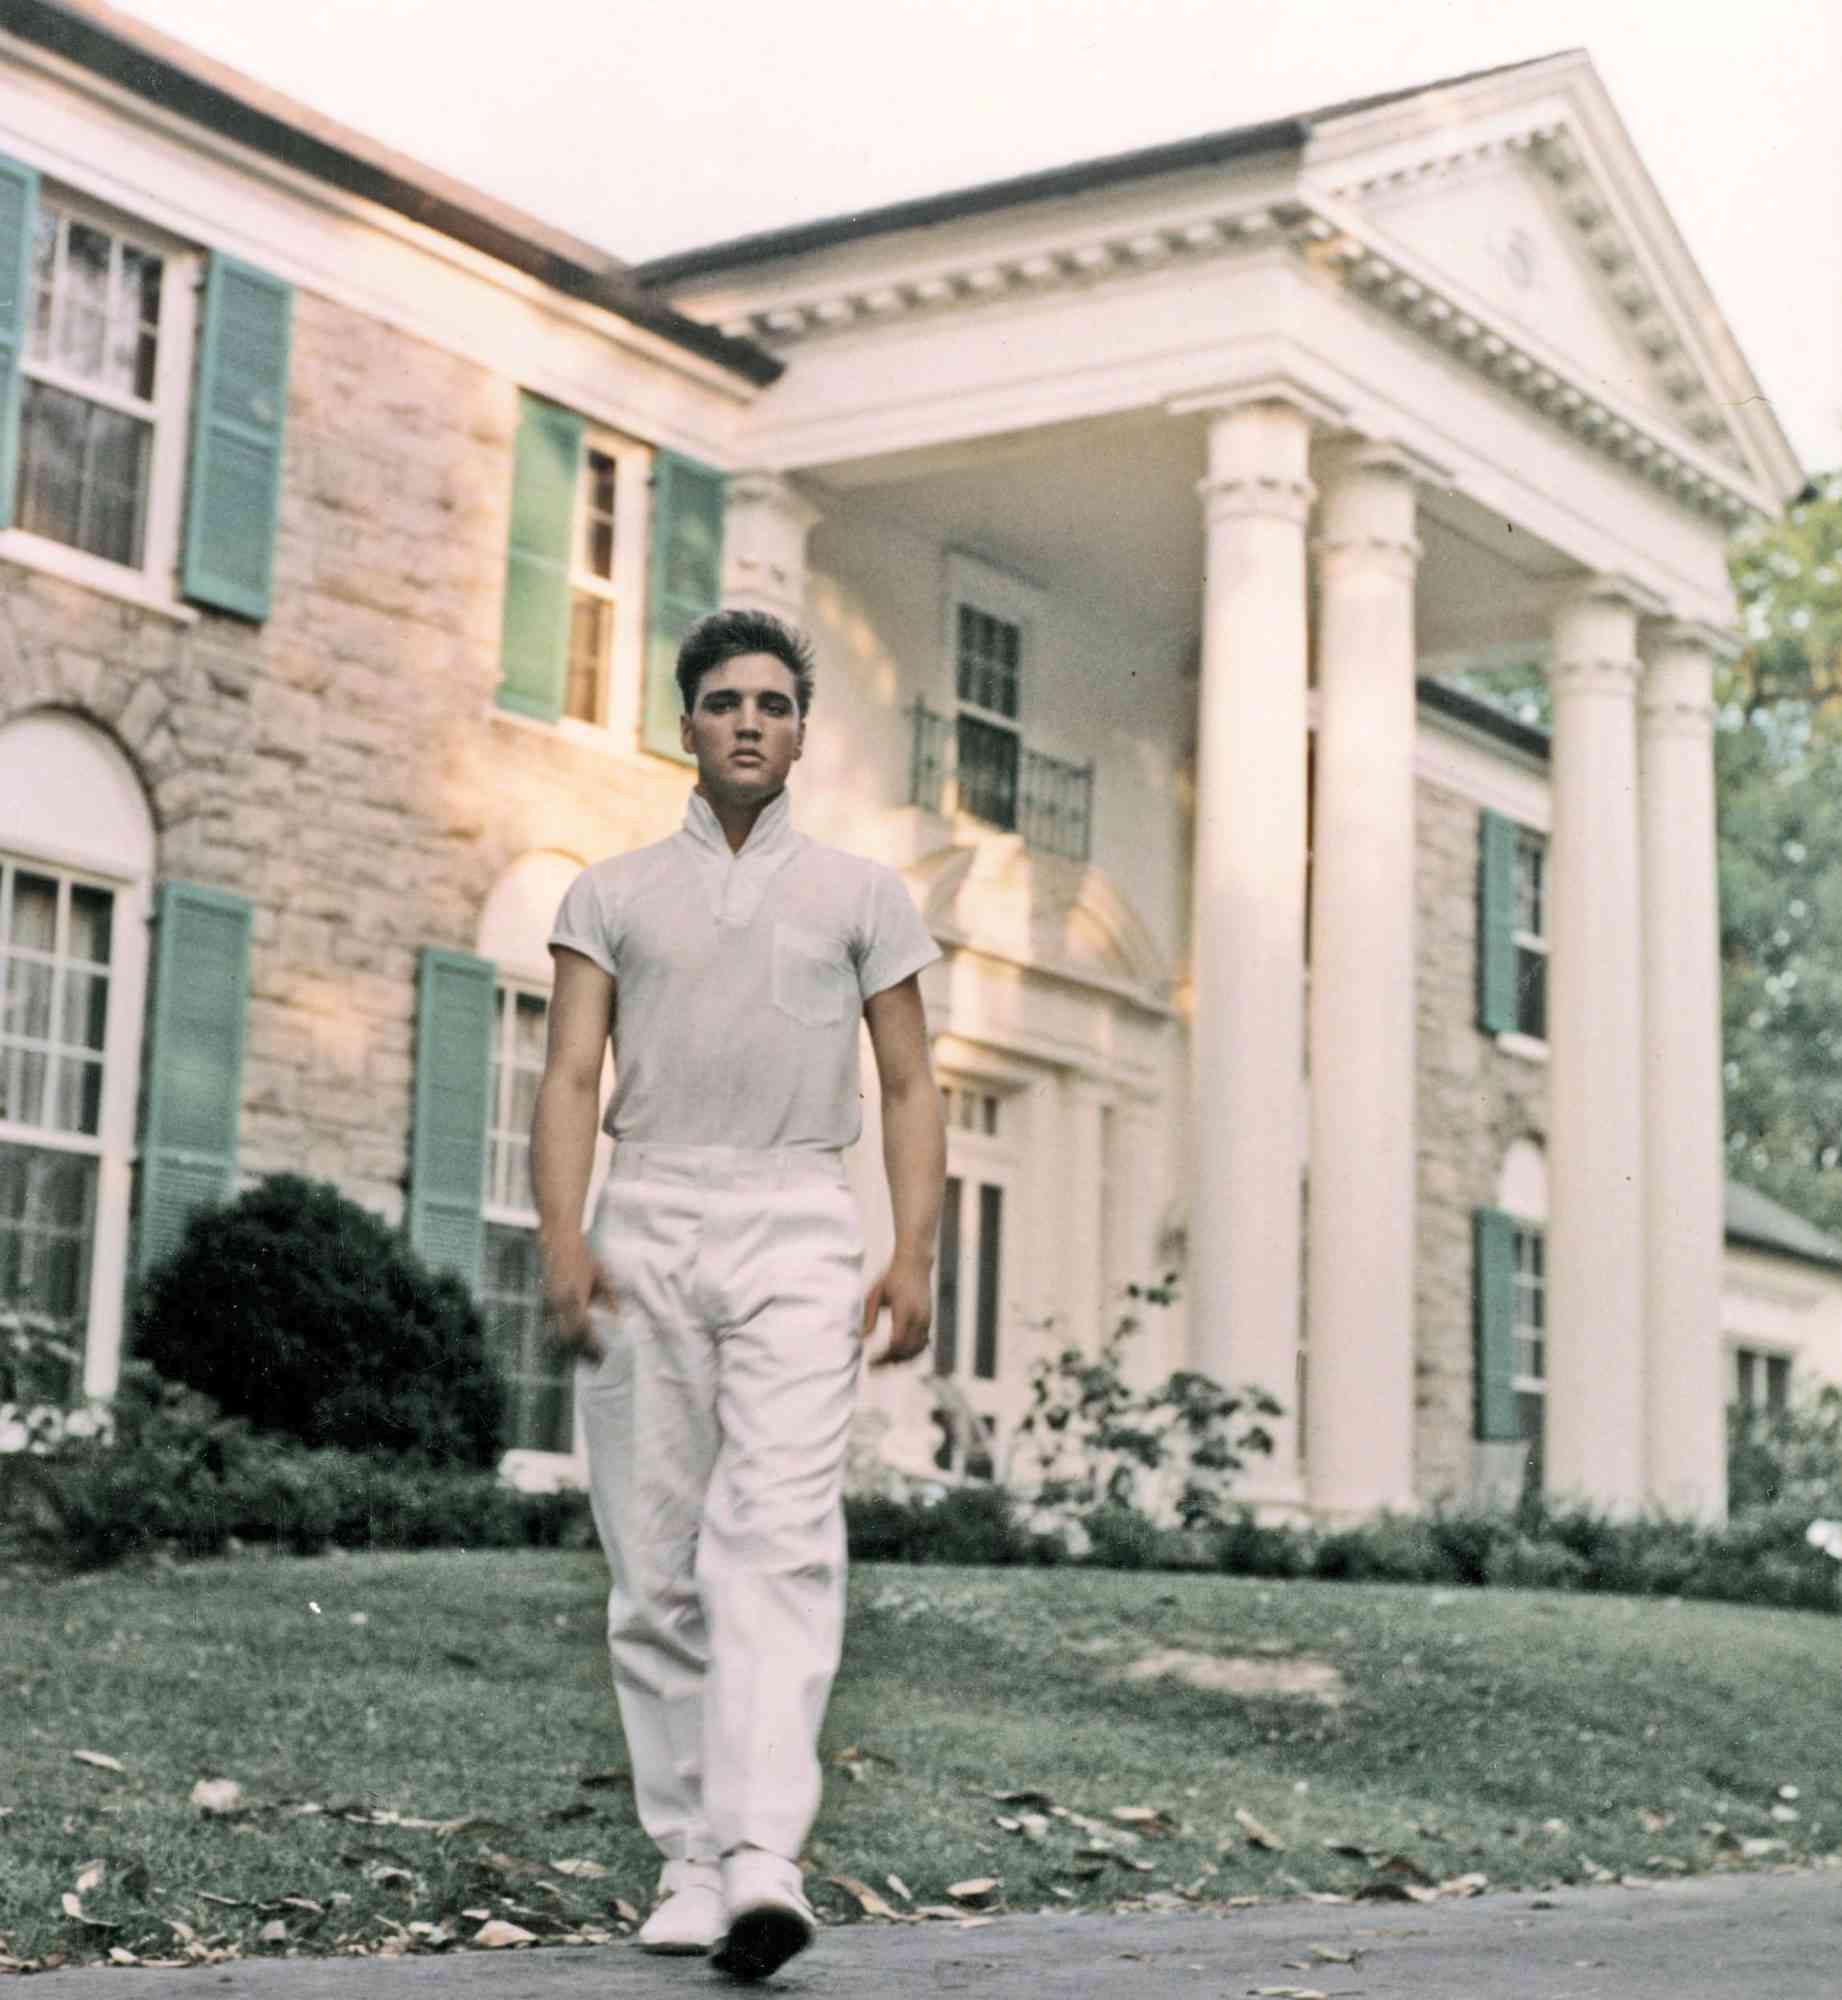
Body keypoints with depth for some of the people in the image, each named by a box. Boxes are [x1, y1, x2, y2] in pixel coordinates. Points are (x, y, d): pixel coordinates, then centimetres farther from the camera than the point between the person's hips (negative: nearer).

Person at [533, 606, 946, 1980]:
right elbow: (571, 1080, 6)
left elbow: (912, 1091, 10)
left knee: (778, 1544, -16)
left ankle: (763, 1859, -25)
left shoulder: (862, 896, 14)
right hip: (646, 1229, 2)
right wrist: (564, 1239, -9)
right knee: (655, 1566, 1)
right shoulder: (613, 895, 14)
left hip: (797, 1229, -1)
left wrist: (917, 1259, -3)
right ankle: (690, 1863, 8)